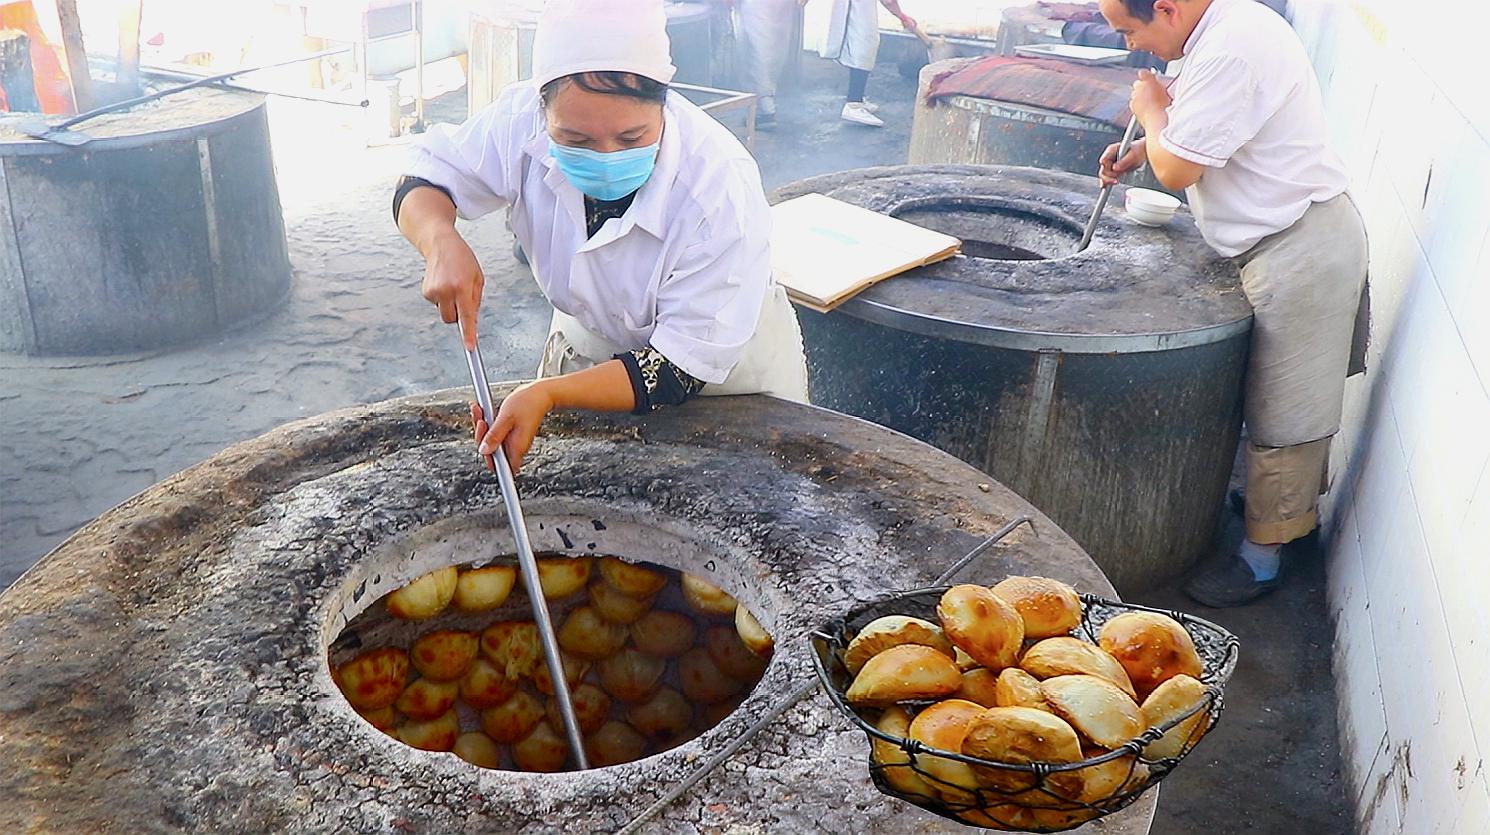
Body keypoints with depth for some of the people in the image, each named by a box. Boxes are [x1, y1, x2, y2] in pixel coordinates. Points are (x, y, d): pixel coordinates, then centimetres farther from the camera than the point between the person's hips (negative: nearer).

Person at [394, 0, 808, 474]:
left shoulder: (723, 190, -37)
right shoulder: (525, 119, -26)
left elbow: (682, 369, -33)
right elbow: (423, 183, -10)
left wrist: (546, 395, -43)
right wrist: (442, 244, -34)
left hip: (721, 365, -3)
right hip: (588, 339, 4)